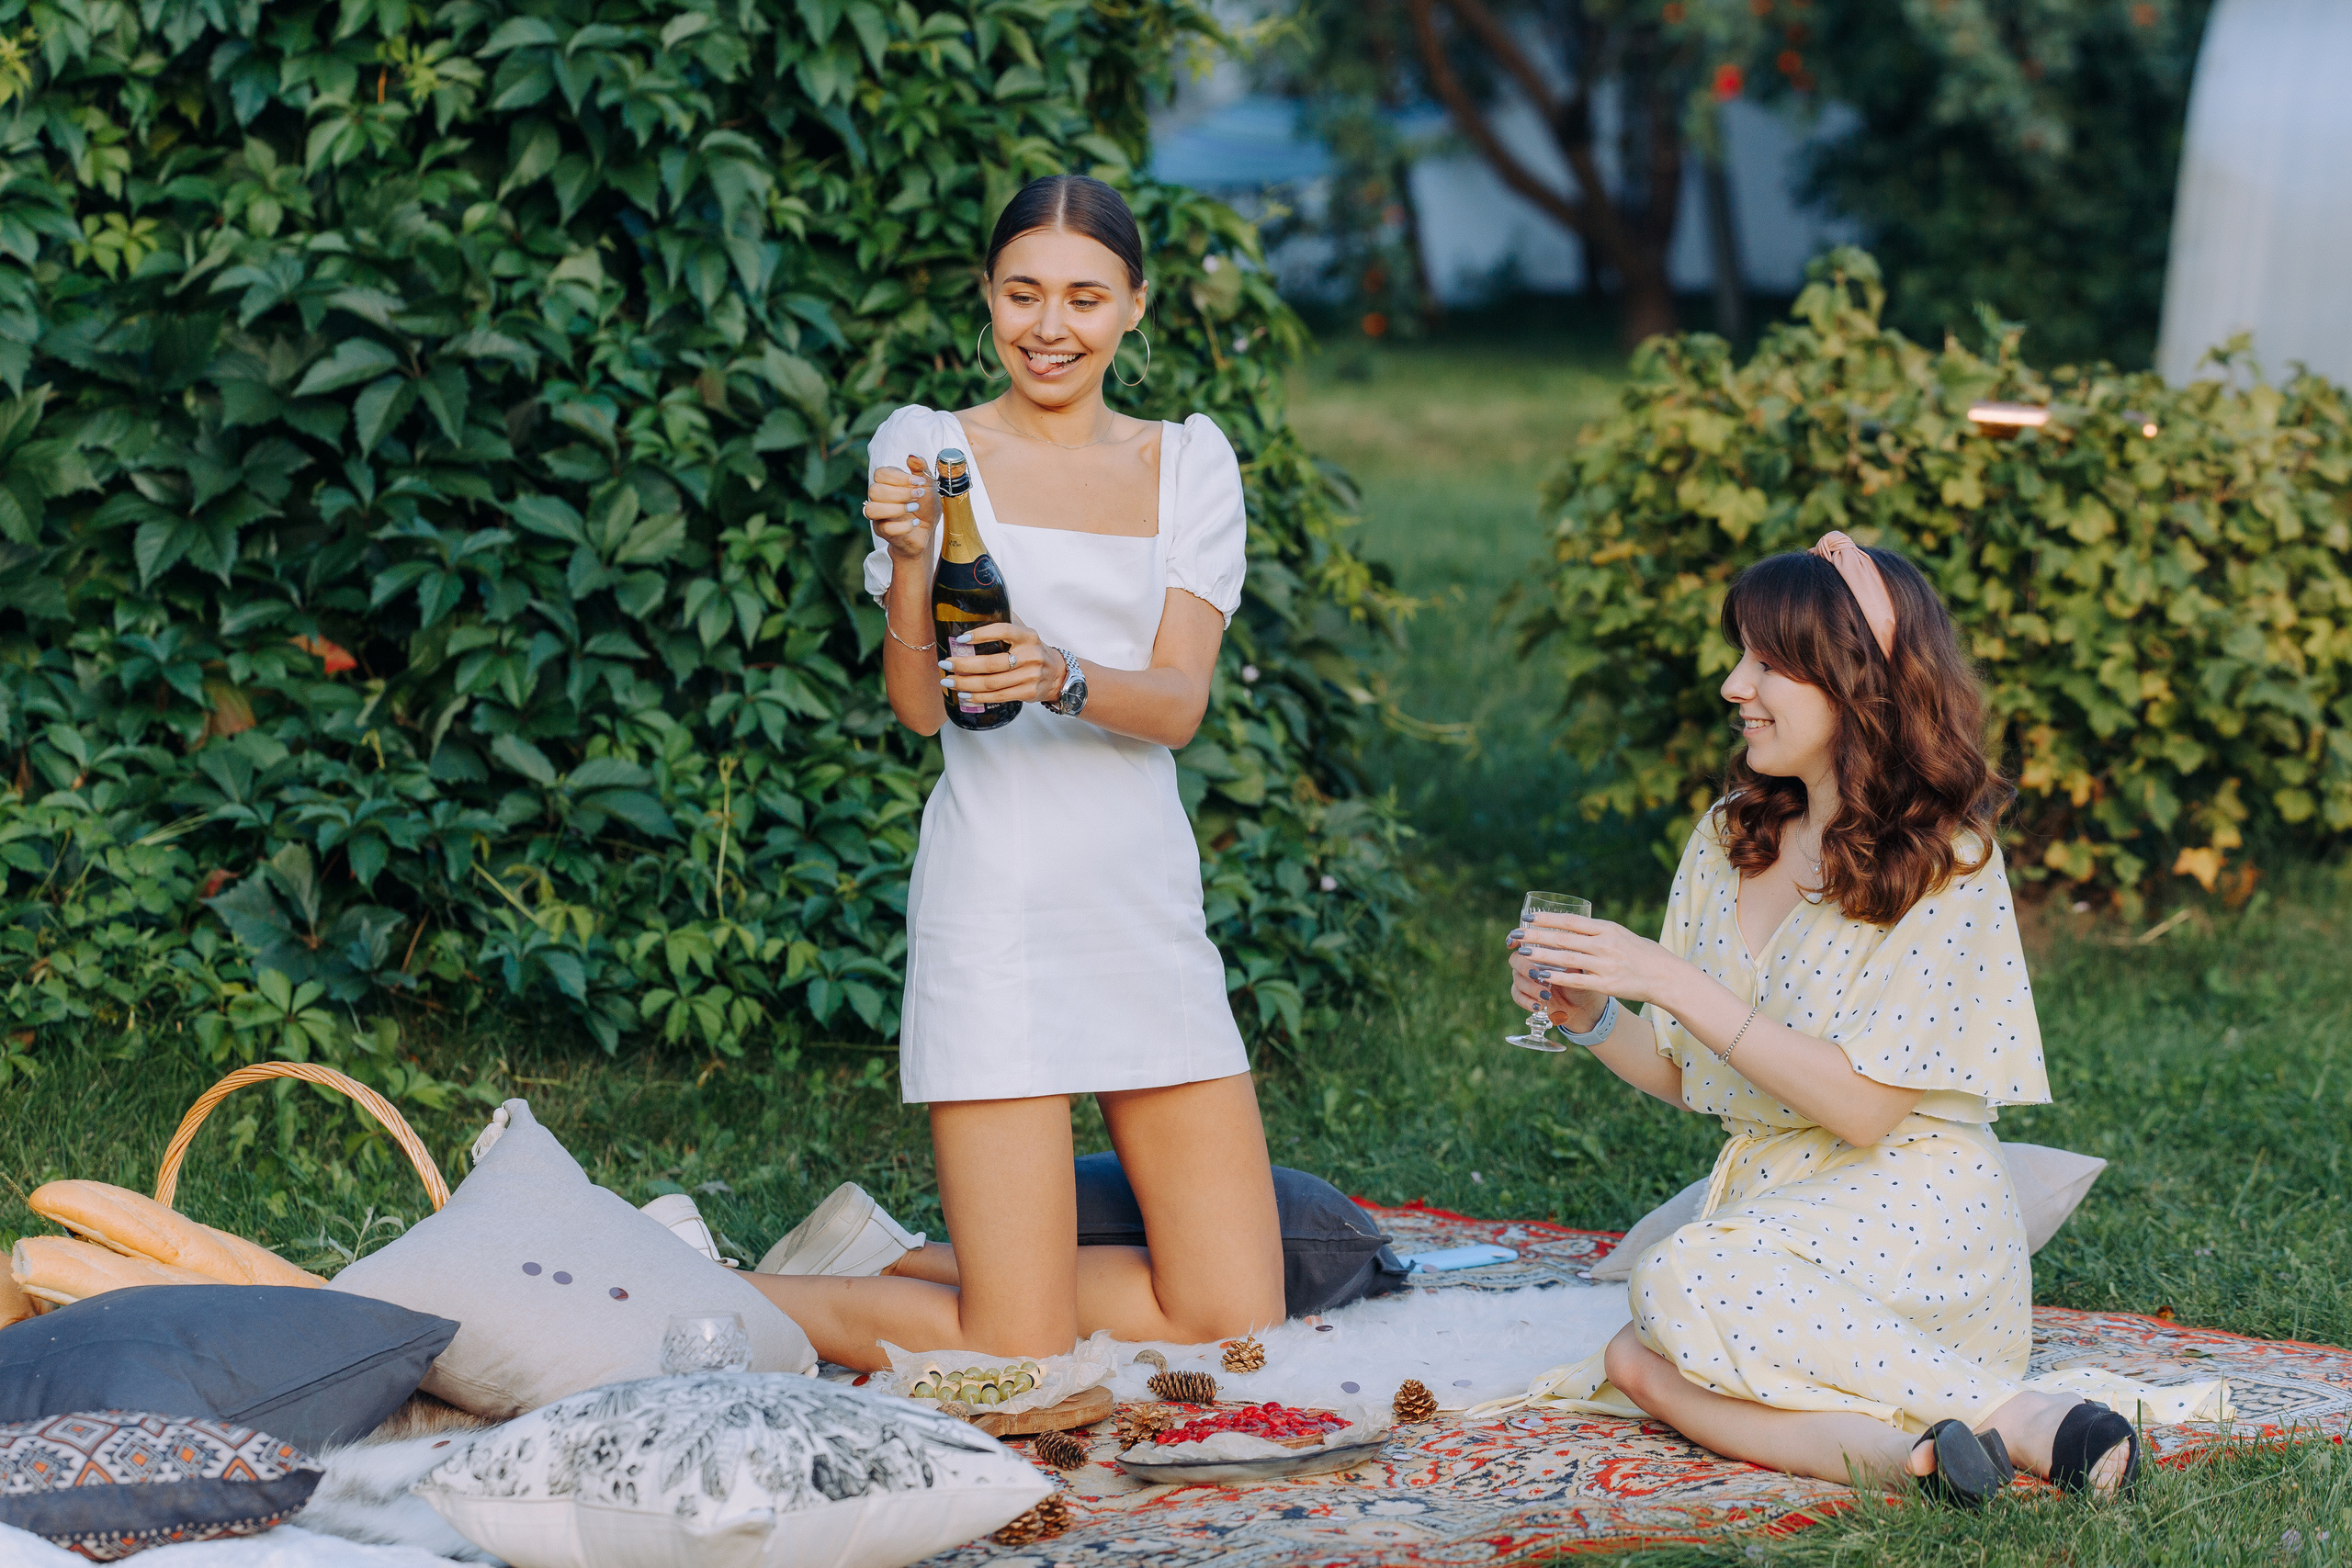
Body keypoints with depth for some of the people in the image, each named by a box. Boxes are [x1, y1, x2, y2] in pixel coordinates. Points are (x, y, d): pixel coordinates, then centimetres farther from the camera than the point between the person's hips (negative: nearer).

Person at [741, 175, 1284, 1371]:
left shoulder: (1189, 462, 11)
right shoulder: (927, 449, 2)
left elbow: (1180, 701, -1)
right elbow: (918, 706, -5)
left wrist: (1063, 679, -22)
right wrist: (909, 558, -23)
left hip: (1150, 900, 5)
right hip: (998, 900, -5)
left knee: (1232, 1317, 3)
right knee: (1020, 1355, -9)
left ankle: (885, 1264, 17)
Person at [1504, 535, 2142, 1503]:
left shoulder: (1946, 864, -11)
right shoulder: (1730, 840, 9)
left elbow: (1864, 1106, -18)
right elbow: (1685, 1076, 14)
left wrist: (1670, 981, -20)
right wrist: (1591, 1018, -8)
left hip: (1912, 1225, -6)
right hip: (1767, 1205, 6)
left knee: (1680, 1290, -32)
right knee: (1635, 1364, -25)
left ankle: (2010, 1414, -27)